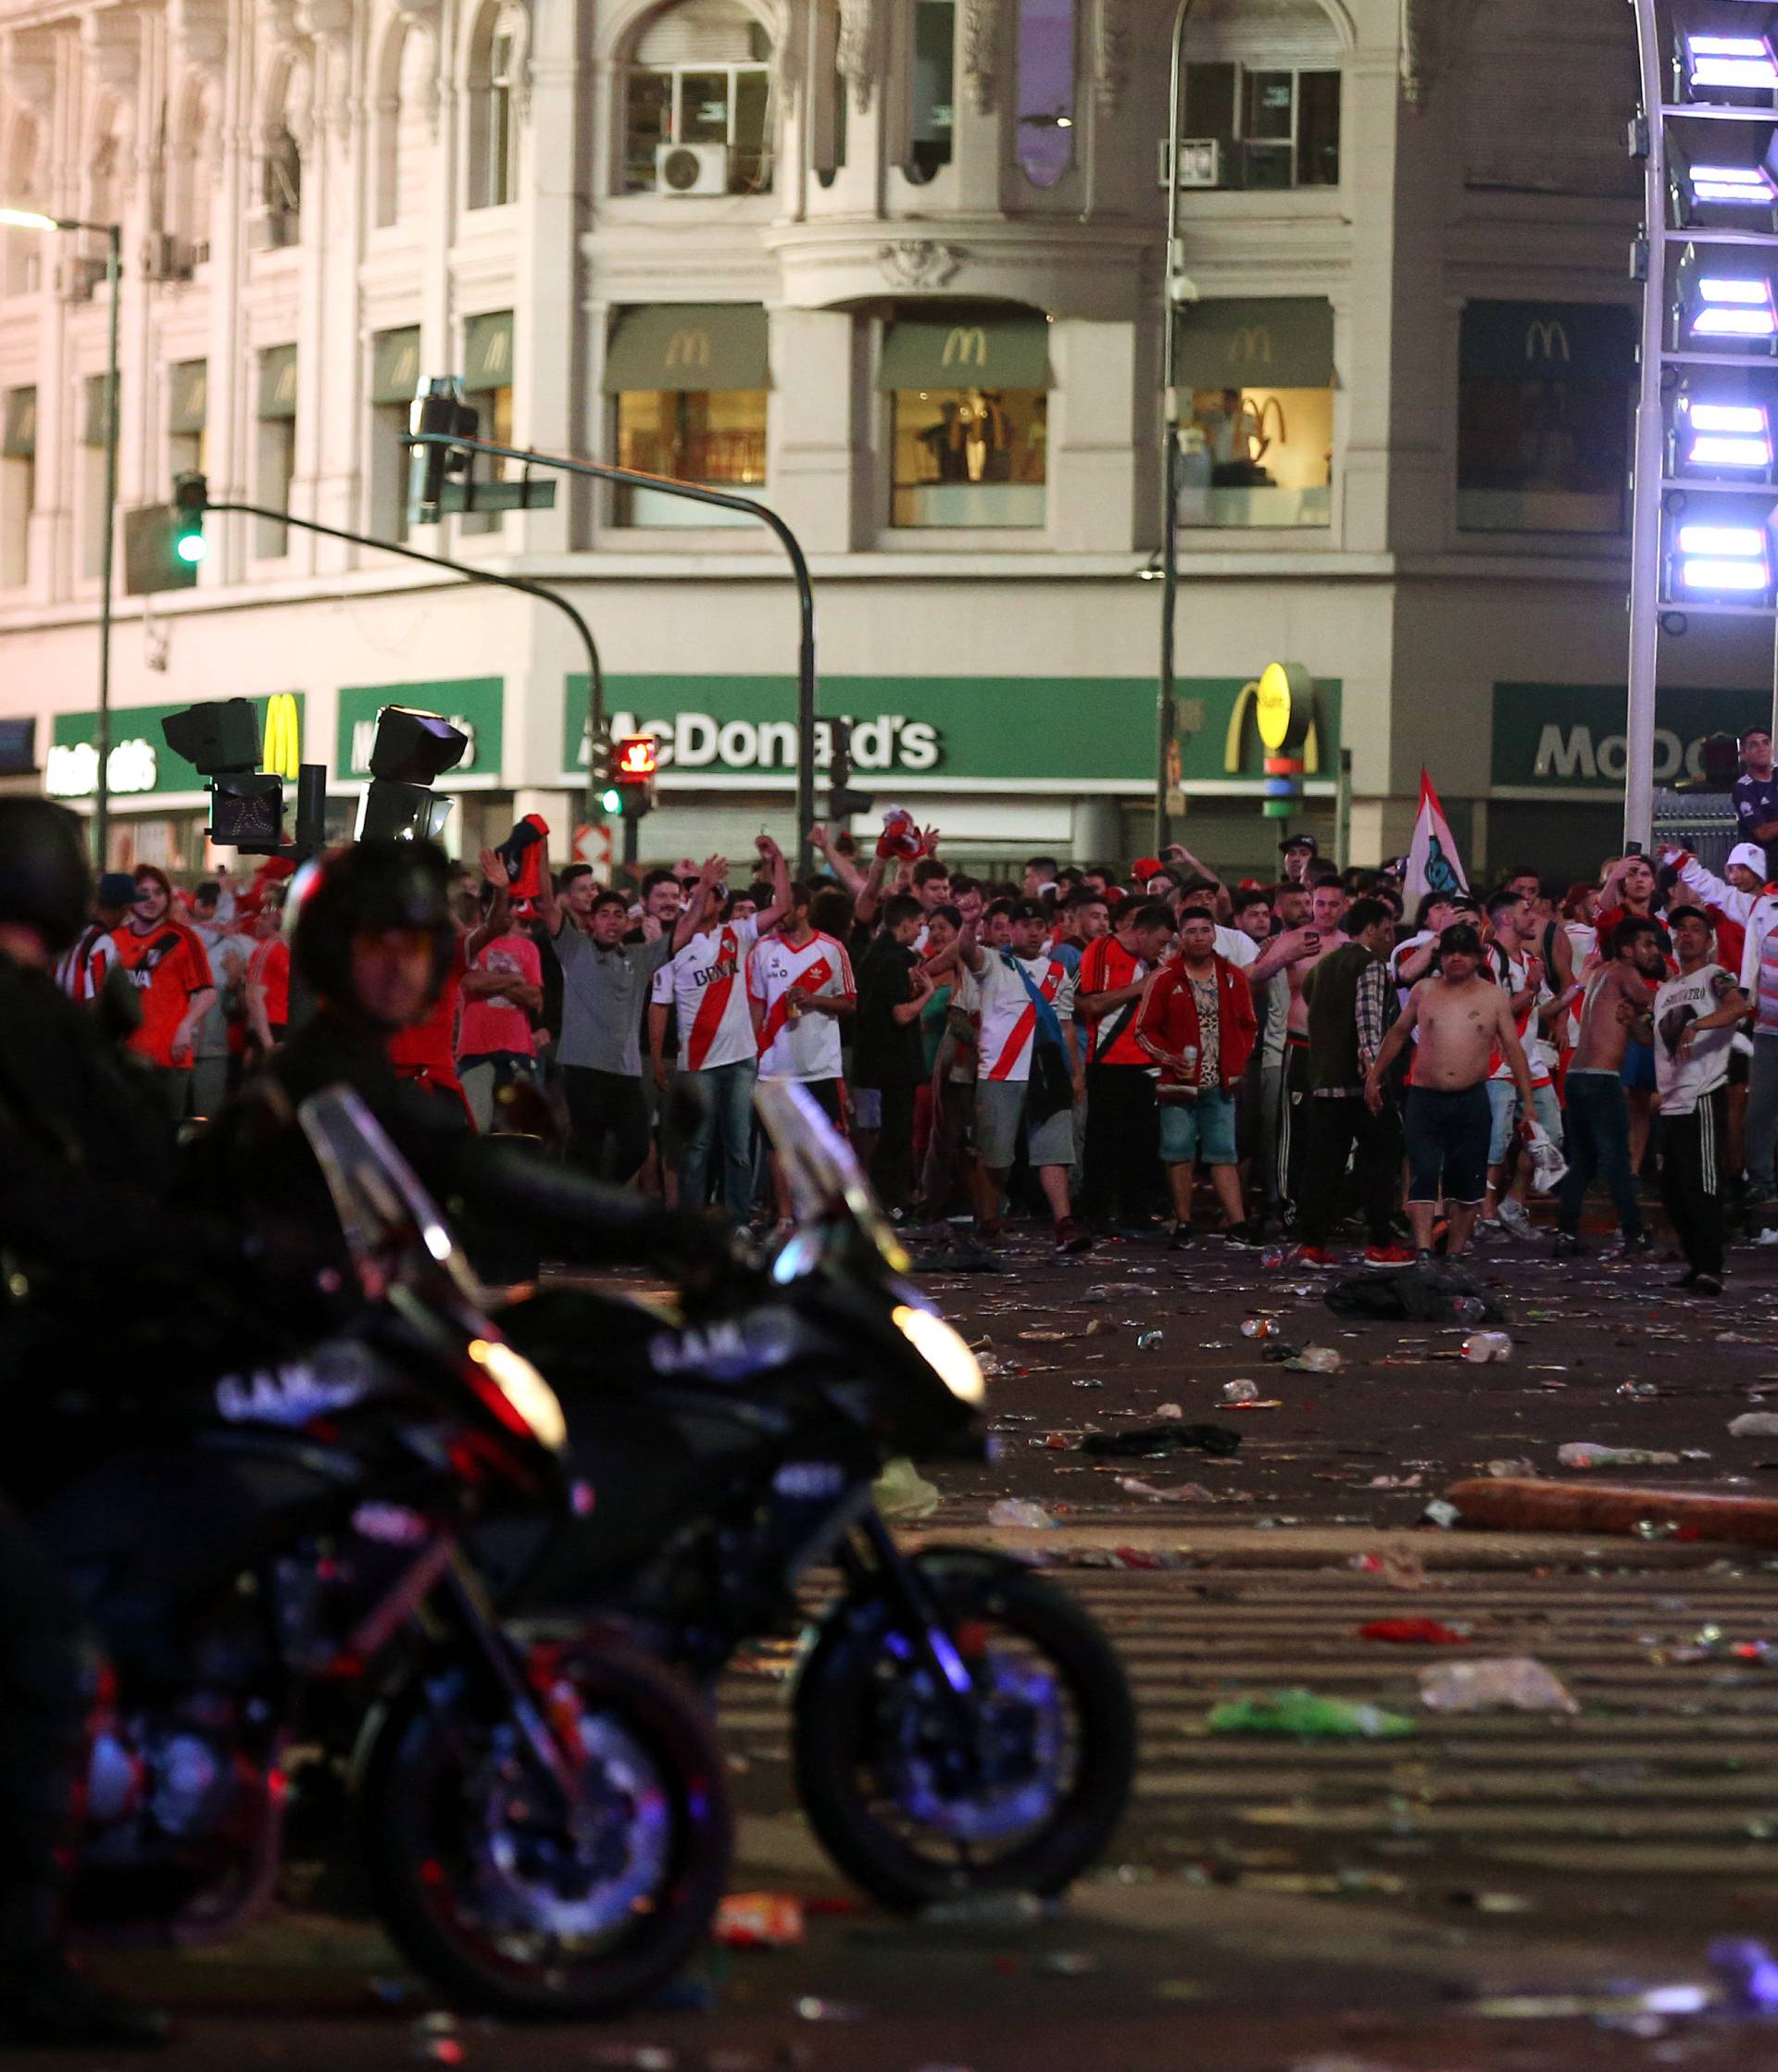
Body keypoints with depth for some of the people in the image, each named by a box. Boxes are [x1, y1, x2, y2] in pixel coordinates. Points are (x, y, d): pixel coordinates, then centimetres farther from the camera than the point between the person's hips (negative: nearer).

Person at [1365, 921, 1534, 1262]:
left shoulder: (1494, 997, 5)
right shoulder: (1425, 991, 7)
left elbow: (1514, 1050, 5)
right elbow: (1399, 1033, 18)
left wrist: (1527, 1102, 0)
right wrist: (1374, 1076, 15)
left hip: (1471, 1101, 0)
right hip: (1425, 1098, 0)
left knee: (1467, 1182, 5)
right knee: (1423, 1176, -12)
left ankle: (1455, 1253, 14)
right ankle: (1423, 1250, -19)